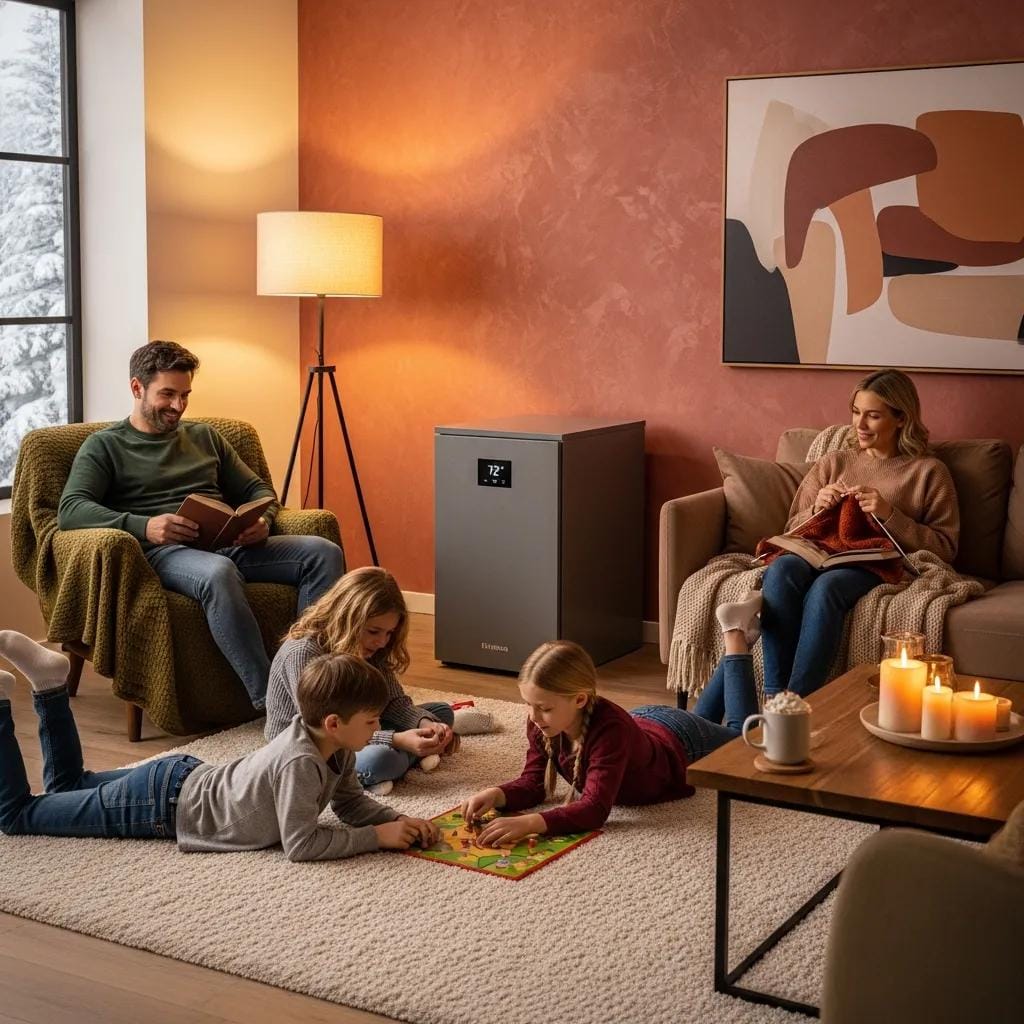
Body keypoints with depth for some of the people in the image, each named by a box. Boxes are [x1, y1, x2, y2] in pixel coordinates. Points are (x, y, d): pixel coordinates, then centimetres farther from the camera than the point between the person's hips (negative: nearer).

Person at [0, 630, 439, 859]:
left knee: (66, 785, 33)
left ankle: (51, 687, 26)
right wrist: (379, 836, -28)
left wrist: (402, 821, -12)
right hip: (162, 806, -8)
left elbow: (353, 803, 6)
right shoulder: (301, 764, -33)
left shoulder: (333, 747, -7)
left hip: (185, 776, 8)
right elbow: (300, 845, -35)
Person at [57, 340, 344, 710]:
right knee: (219, 573, -42)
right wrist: (143, 526, -22)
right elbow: (70, 510, -5)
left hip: (232, 544, 6)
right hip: (164, 552, -6)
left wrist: (263, 520, 1)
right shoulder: (104, 445, 10)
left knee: (324, 552, -19)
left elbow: (257, 489, 28)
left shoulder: (204, 436, 27)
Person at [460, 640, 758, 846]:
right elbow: (534, 782, -25)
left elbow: (595, 810, -56)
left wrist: (528, 823, -68)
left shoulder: (610, 729, -51)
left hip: (682, 743, -4)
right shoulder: (542, 723, -33)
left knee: (739, 737, 30)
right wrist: (496, 795, -46)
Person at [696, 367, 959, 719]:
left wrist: (889, 514, -7)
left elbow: (944, 549, 5)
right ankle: (776, 696, -41)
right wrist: (816, 509, 1)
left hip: (876, 565, -3)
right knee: (782, 569, -35)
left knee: (824, 587, -38)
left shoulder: (928, 472, 14)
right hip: (818, 554, 3)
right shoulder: (833, 463, 24)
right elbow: (792, 531, 23)